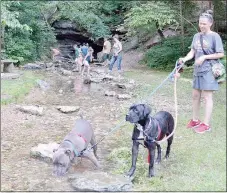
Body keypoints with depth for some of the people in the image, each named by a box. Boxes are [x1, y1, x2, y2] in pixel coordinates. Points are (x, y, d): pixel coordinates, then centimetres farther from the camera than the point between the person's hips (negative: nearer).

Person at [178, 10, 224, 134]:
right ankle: (195, 120, 26)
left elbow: (221, 54, -8)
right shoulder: (196, 36, 9)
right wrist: (185, 59, -14)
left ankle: (206, 124, 6)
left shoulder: (214, 36, -8)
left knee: (207, 97, -1)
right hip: (197, 70, 6)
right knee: (195, 96, 12)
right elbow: (192, 52, 6)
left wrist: (204, 57, -15)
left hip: (208, 71, -6)